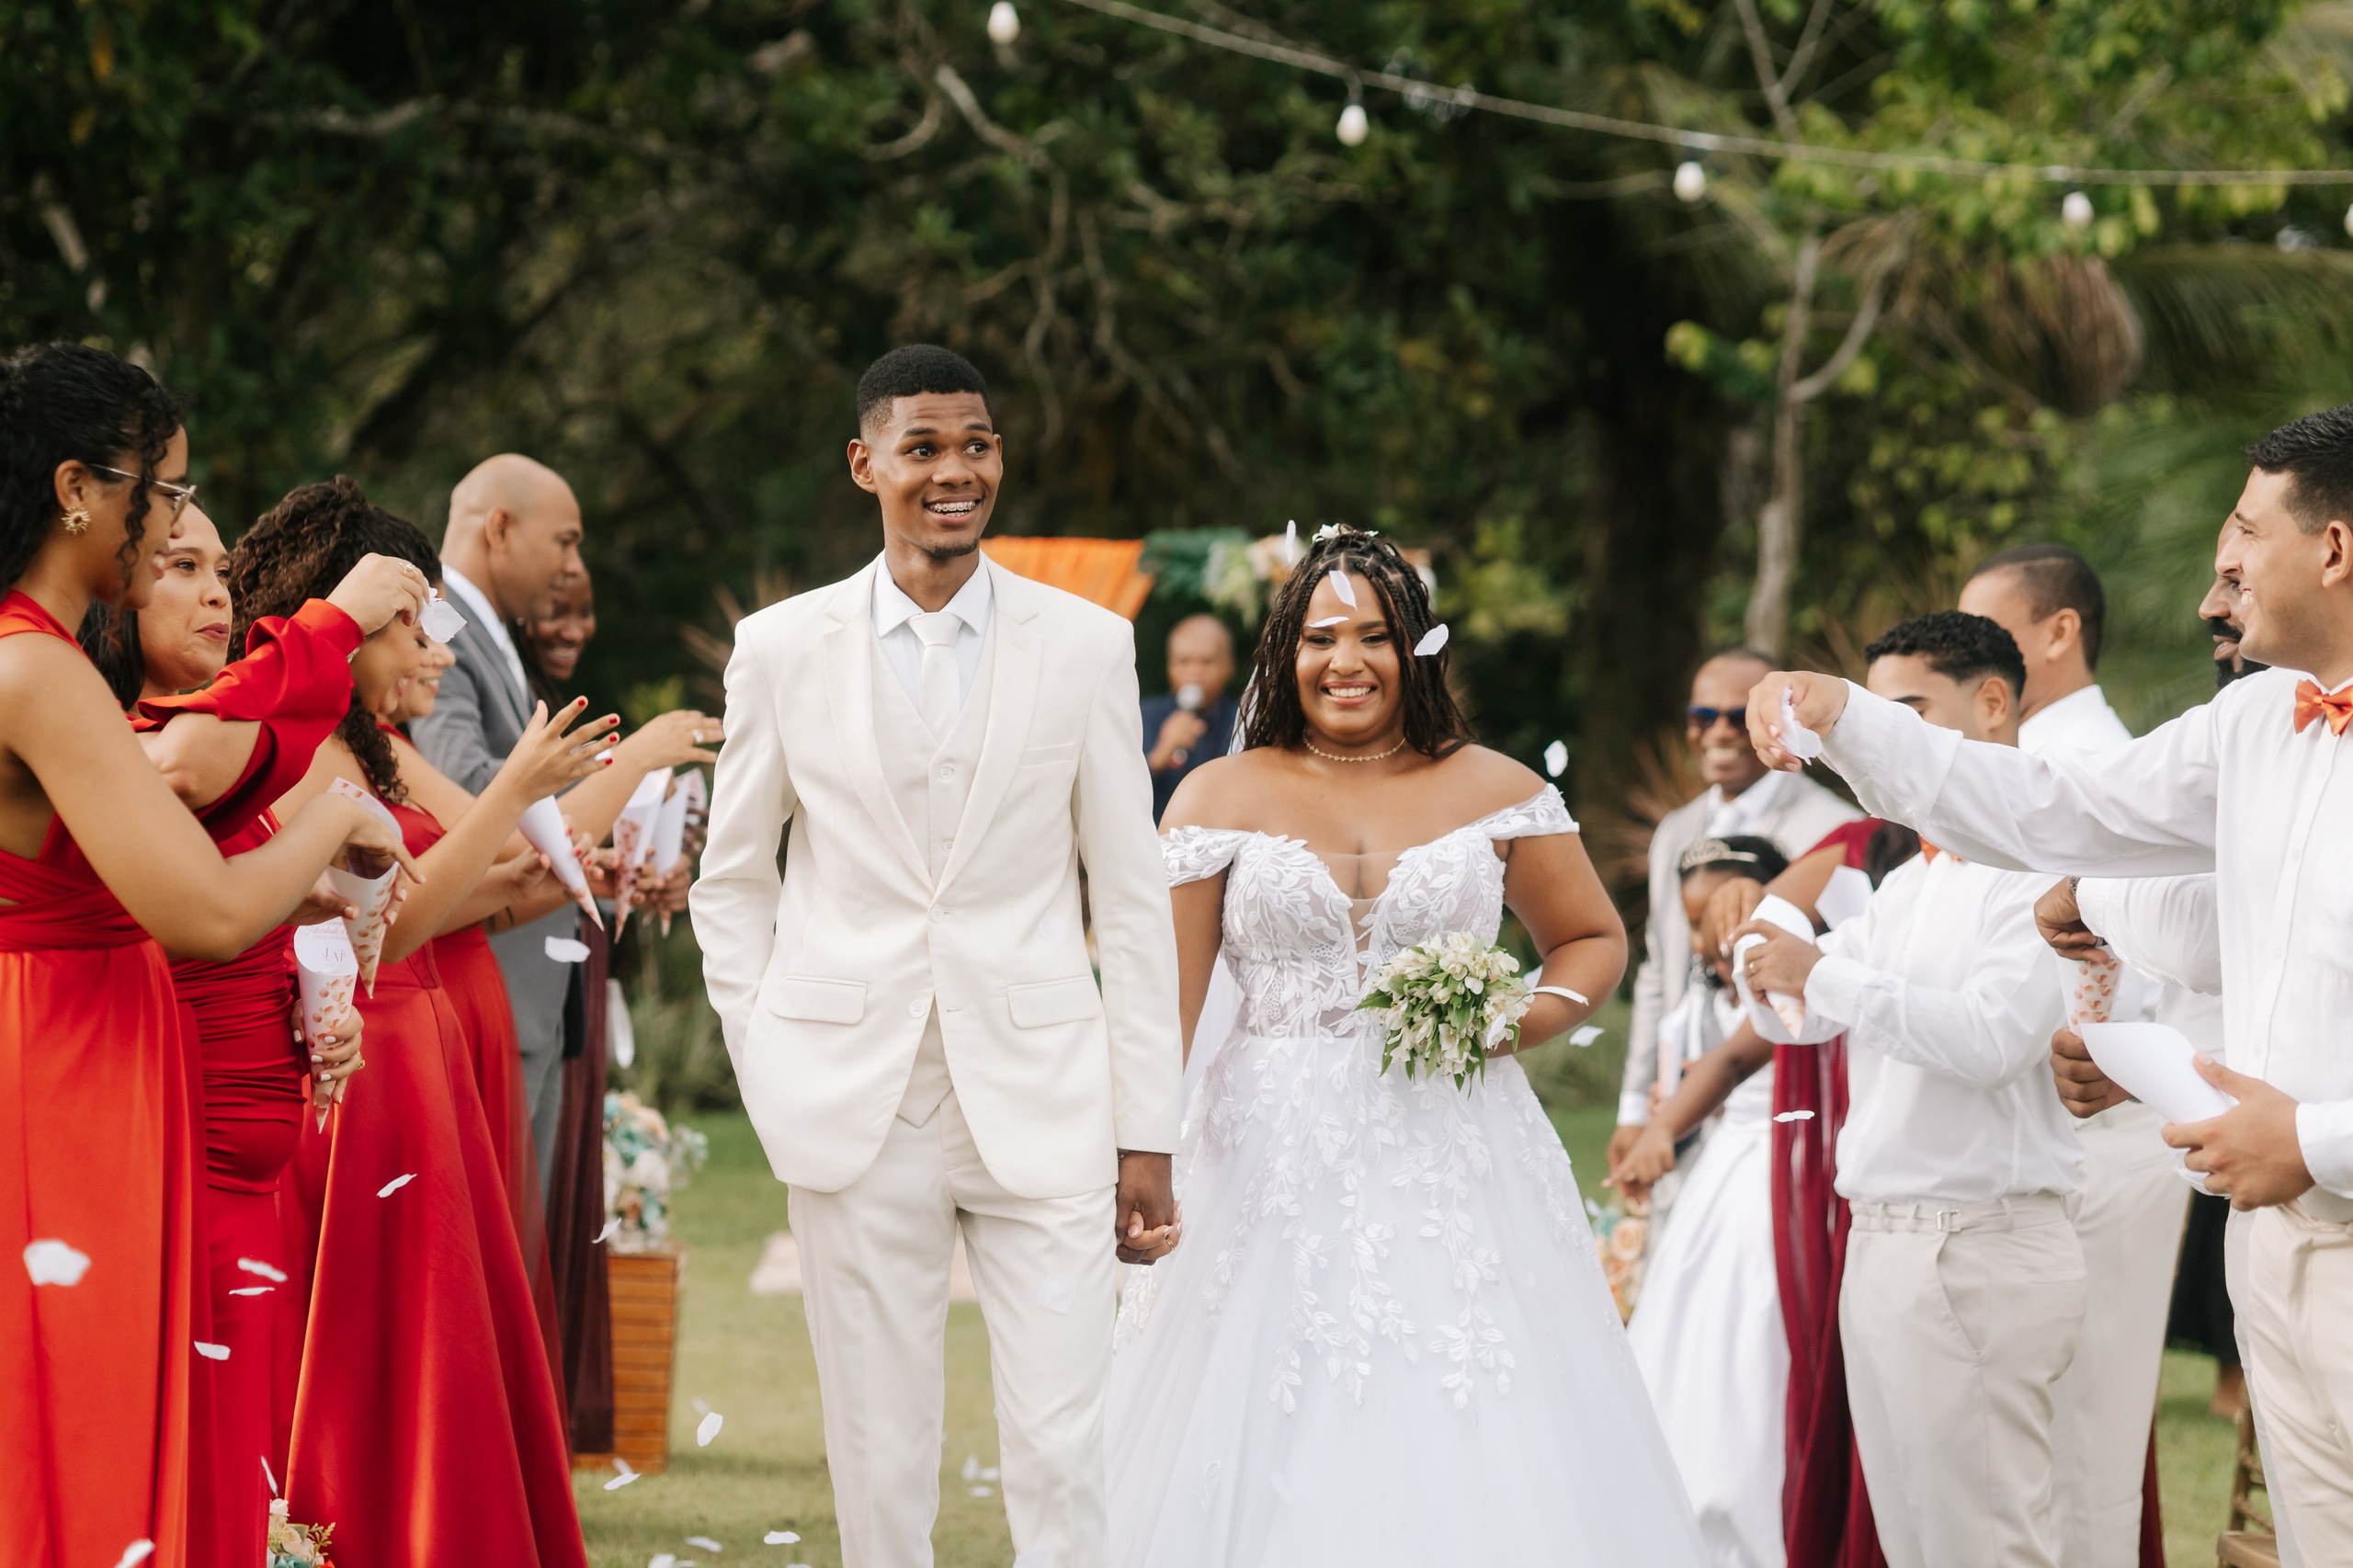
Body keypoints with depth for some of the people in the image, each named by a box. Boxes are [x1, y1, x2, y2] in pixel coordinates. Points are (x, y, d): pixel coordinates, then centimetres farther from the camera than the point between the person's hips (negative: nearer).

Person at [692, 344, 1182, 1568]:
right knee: (879, 1466, 5)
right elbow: (732, 877, 14)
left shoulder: (1086, 646, 3)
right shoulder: (783, 648, 4)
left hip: (1039, 1108, -1)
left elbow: (1131, 899, 5)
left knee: (1066, 1459, -7)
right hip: (854, 1111, 1)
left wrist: (1148, 1132, 2)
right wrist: (767, 1064, 4)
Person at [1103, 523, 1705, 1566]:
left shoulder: (1495, 792, 7)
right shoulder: (1221, 797, 5)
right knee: (1279, 1468, -3)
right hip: (1277, 1164, 0)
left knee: (1481, 1462, -4)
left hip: (1455, 1159, 1)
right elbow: (1164, 1000, 2)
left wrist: (1537, 1016, -4)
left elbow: (1594, 939, 17)